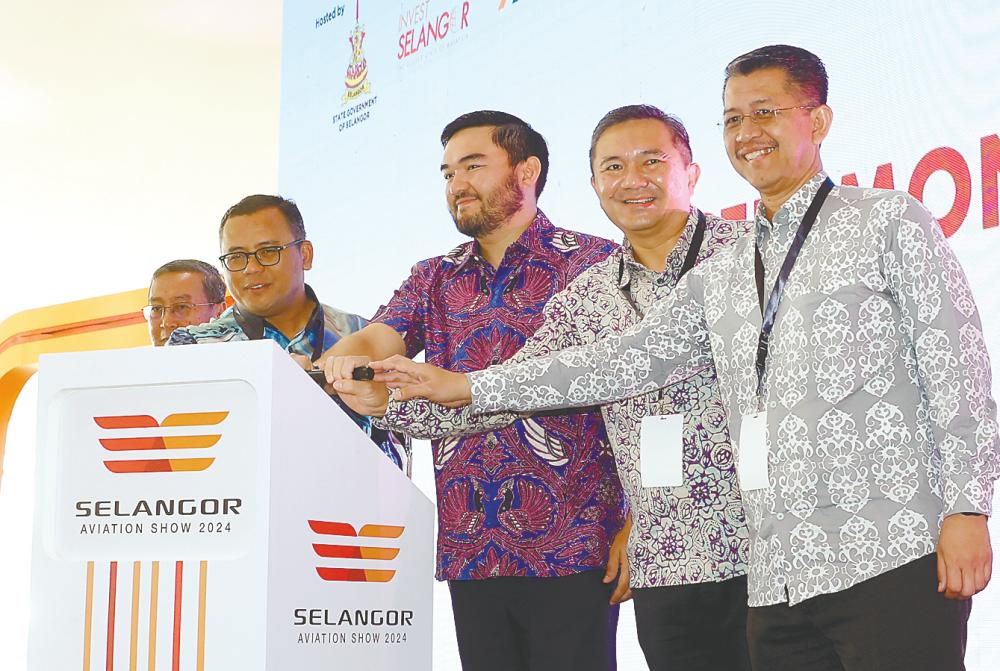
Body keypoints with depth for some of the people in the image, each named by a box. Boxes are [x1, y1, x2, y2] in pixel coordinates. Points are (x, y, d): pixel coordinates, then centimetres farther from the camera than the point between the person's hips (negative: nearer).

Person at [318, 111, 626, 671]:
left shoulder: (595, 263, -1)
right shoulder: (434, 279, 17)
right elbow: (376, 340, 2)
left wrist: (634, 529, -14)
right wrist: (346, 359, -24)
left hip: (569, 551, -5)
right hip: (469, 551, 5)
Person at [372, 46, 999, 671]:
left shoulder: (889, 221, 5)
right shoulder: (719, 279, 21)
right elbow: (623, 361, 18)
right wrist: (466, 387, 16)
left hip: (893, 558, -5)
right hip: (780, 580, 5)